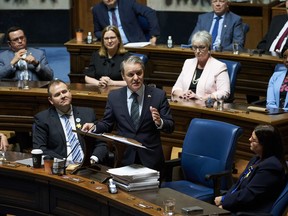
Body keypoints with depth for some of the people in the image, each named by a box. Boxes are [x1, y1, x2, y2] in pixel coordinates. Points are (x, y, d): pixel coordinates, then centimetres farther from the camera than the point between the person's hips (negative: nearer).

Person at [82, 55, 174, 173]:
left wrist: (159, 122, -24)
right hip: (124, 157, 1)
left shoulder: (158, 95, -3)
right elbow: (107, 124, 9)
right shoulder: (114, 96, 3)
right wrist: (94, 127, -11)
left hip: (150, 158, -1)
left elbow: (170, 127, -3)